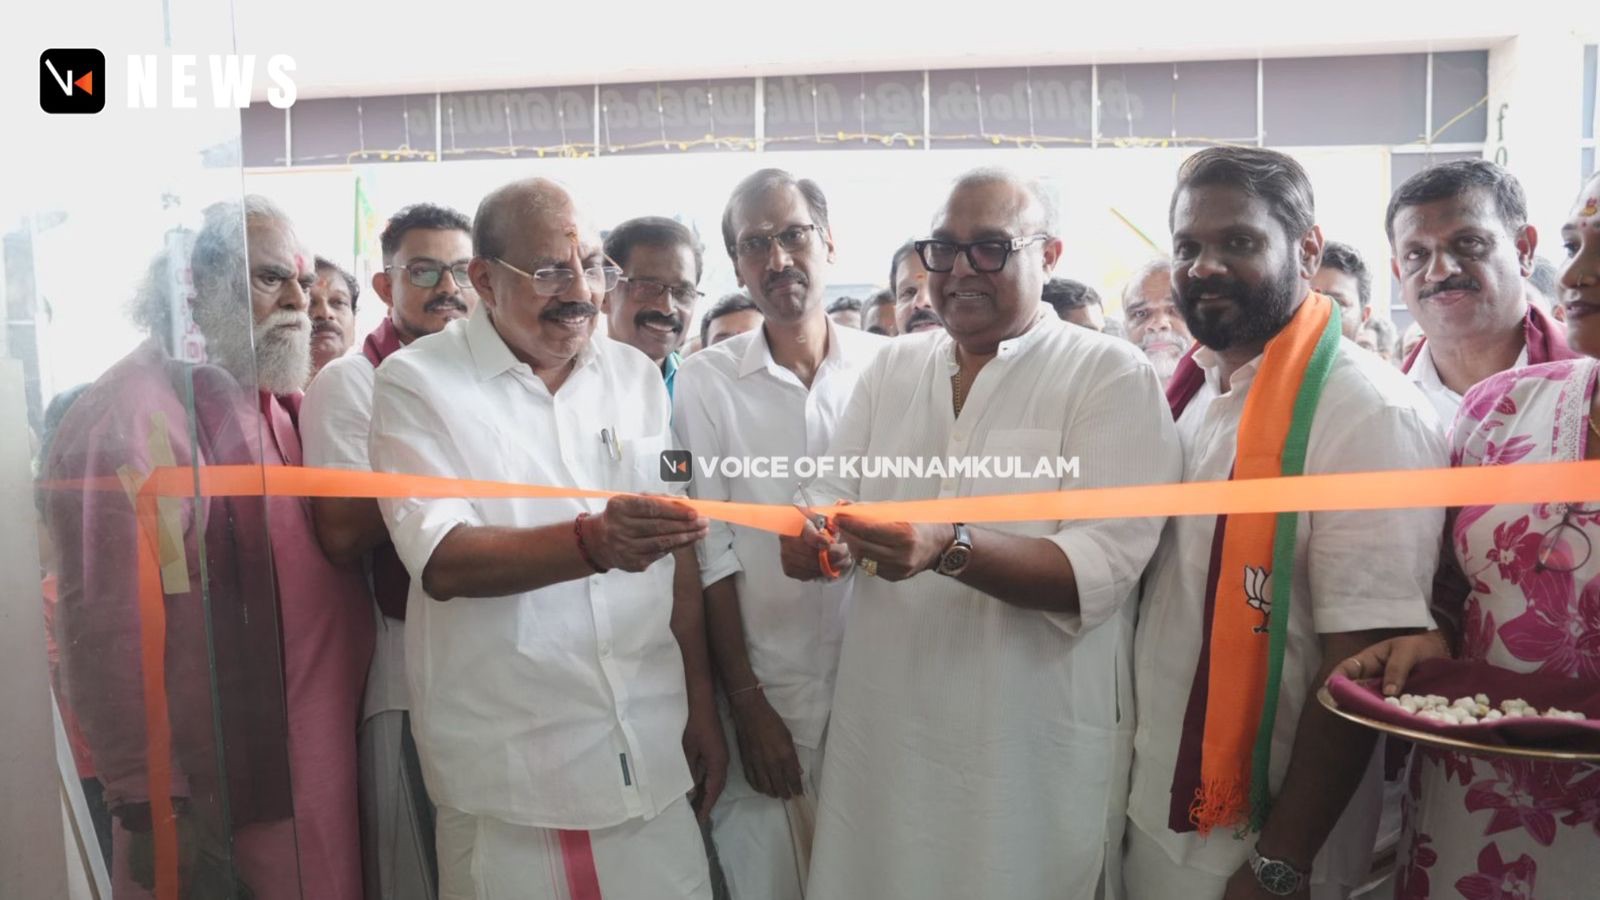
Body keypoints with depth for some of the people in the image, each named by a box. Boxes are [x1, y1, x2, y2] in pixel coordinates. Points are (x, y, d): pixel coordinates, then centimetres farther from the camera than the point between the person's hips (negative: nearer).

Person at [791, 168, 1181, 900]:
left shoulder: (1112, 374, -8)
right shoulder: (891, 365, 8)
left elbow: (1101, 571, -18)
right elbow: (831, 499, 6)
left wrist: (951, 549, -33)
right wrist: (817, 539, -18)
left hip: (1034, 743, -4)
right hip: (881, 726, 5)